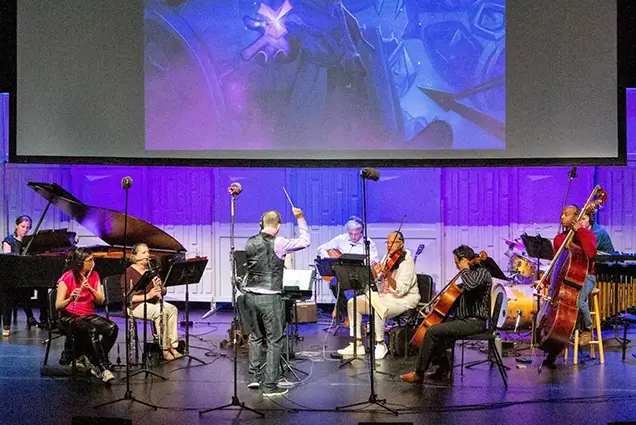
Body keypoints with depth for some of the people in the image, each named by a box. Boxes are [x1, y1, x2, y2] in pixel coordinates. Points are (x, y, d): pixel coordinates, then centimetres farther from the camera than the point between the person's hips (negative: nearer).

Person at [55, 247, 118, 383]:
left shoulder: (94, 275, 7)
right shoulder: (67, 278, -8)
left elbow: (101, 300, 0)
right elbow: (58, 305, -13)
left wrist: (90, 288, -18)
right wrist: (70, 299, -34)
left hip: (89, 315, 5)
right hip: (70, 317, -5)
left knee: (112, 327, -24)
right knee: (91, 330, -36)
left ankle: (97, 363, -13)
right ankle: (104, 369, -33)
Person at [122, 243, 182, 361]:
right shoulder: (129, 273, -7)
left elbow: (164, 292, 13)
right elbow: (127, 297, -16)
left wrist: (160, 288, -12)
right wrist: (148, 295, -25)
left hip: (154, 302, 7)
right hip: (136, 305, -6)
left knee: (173, 309, -21)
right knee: (160, 312, -32)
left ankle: (172, 346, -23)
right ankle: (165, 349, -24)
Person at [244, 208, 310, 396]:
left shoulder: (250, 242, 4)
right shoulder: (278, 243, -12)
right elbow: (304, 241, -2)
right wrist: (300, 218, 9)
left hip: (251, 294, 6)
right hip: (270, 297, -6)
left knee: (256, 336, 21)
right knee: (274, 340, 3)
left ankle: (254, 376, 23)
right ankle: (270, 385, 5)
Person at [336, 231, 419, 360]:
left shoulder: (406, 261, -15)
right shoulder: (387, 257, 8)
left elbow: (400, 290, -25)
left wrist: (387, 275, -37)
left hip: (404, 299, -8)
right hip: (385, 295, 8)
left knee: (378, 308, -37)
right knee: (353, 303, -4)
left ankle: (381, 344, -14)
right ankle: (357, 344, -2)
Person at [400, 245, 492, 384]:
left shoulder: (482, 273, -12)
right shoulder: (470, 274, 16)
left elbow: (471, 285, -35)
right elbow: (458, 292, 29)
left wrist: (464, 270, -19)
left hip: (475, 322, -10)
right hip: (463, 318, 10)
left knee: (432, 331, -19)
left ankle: (418, 374, -10)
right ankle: (444, 370, 10)